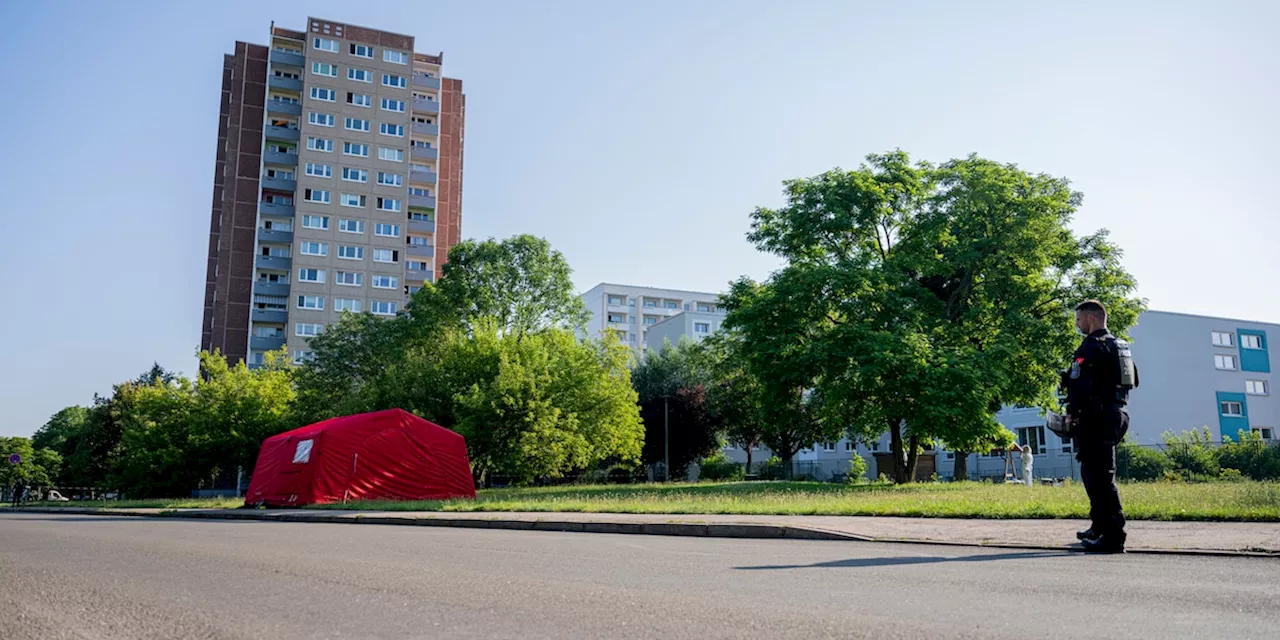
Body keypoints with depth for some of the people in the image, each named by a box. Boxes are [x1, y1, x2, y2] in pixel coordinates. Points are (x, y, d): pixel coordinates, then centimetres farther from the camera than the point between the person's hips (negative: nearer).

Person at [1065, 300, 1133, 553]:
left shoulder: (1091, 346, -12)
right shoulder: (1119, 346, 18)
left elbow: (1080, 384, -21)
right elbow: (1131, 380, 24)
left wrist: (1072, 413, -9)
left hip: (1096, 418, -10)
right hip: (1118, 413, 10)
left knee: (1100, 476, -9)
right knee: (1095, 473, 19)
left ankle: (1112, 537, -10)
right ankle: (1100, 527, 27)